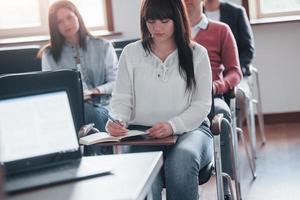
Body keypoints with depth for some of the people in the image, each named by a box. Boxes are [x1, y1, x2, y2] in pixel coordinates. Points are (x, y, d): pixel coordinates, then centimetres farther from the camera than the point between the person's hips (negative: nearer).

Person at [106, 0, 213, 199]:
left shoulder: (197, 54, 5)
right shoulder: (131, 53, 8)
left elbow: (202, 104, 0)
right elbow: (122, 99, 7)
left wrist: (173, 125, -18)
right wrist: (118, 120, -17)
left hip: (189, 129, 0)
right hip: (142, 132, 0)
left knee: (183, 160, -35)